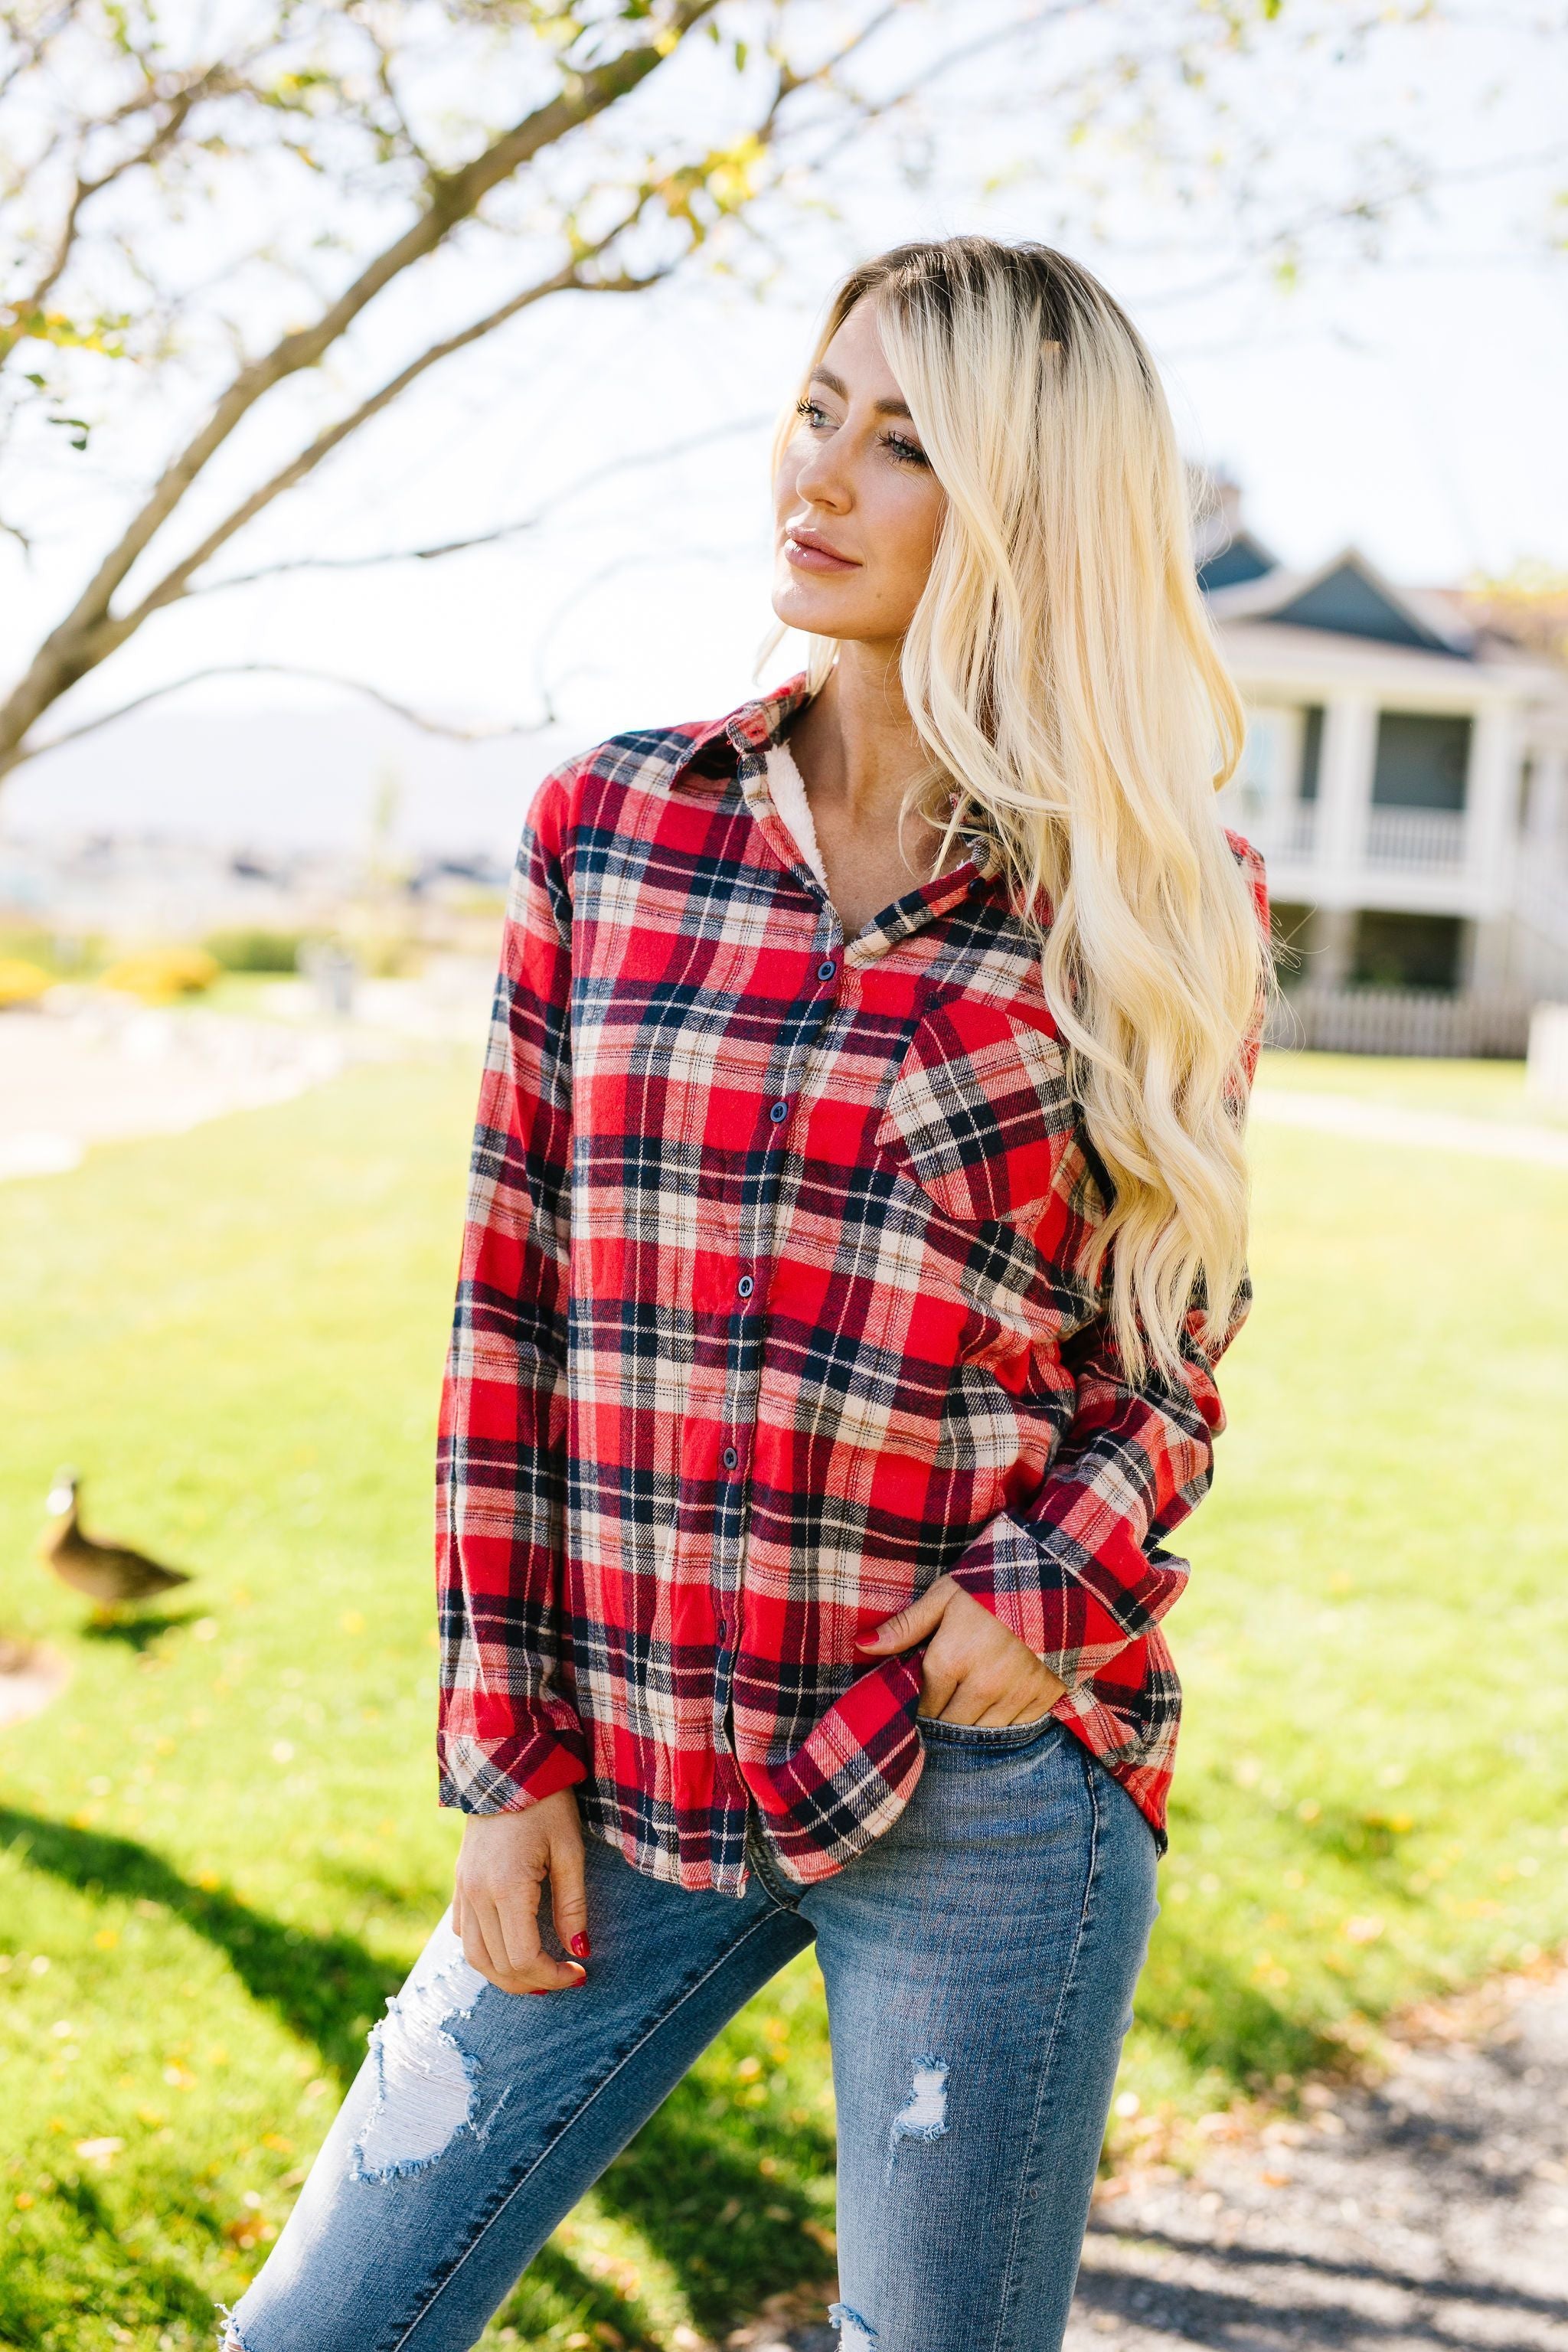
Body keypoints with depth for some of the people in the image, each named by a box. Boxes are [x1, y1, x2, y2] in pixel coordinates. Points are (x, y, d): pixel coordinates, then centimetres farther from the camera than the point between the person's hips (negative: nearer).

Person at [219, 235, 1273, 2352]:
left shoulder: (1153, 908, -4)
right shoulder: (608, 827, 1)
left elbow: (1170, 1350, 5)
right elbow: (515, 1311, 3)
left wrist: (1051, 1596, -13)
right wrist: (511, 1754, 2)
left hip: (981, 1772, -2)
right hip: (624, 1769, 3)